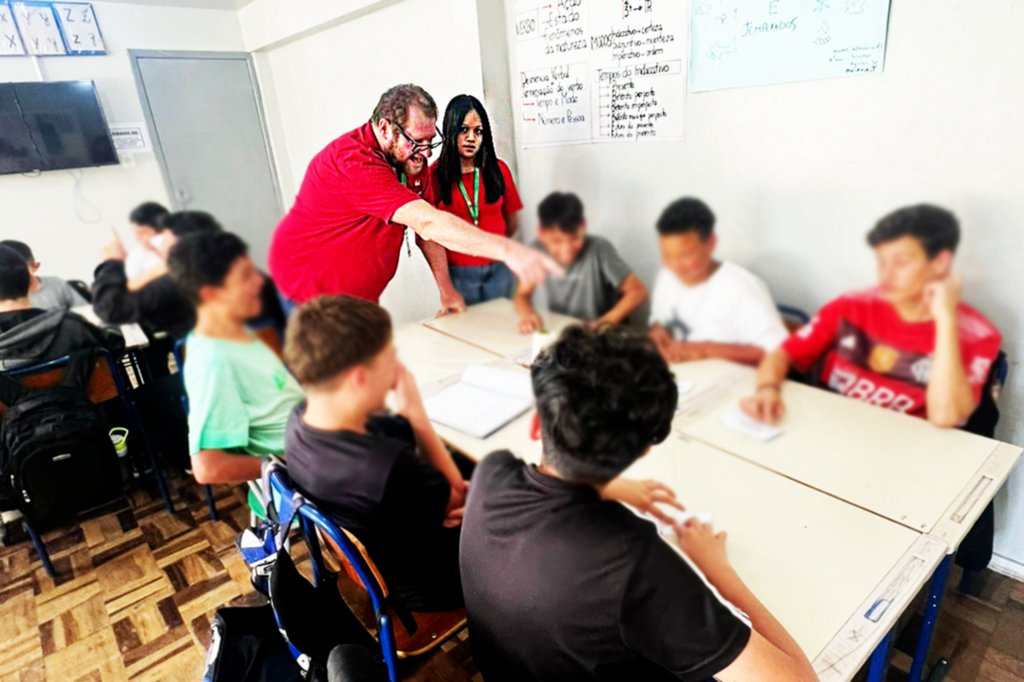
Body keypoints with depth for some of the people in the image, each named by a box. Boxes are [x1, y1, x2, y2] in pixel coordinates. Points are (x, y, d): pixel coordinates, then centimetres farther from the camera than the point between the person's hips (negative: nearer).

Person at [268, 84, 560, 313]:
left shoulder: (404, 154, 0)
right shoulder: (355, 162, -29)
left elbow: (425, 224, 4)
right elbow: (426, 221, -40)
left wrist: (446, 289, -2)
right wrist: (506, 249, -47)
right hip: (313, 295, -8)